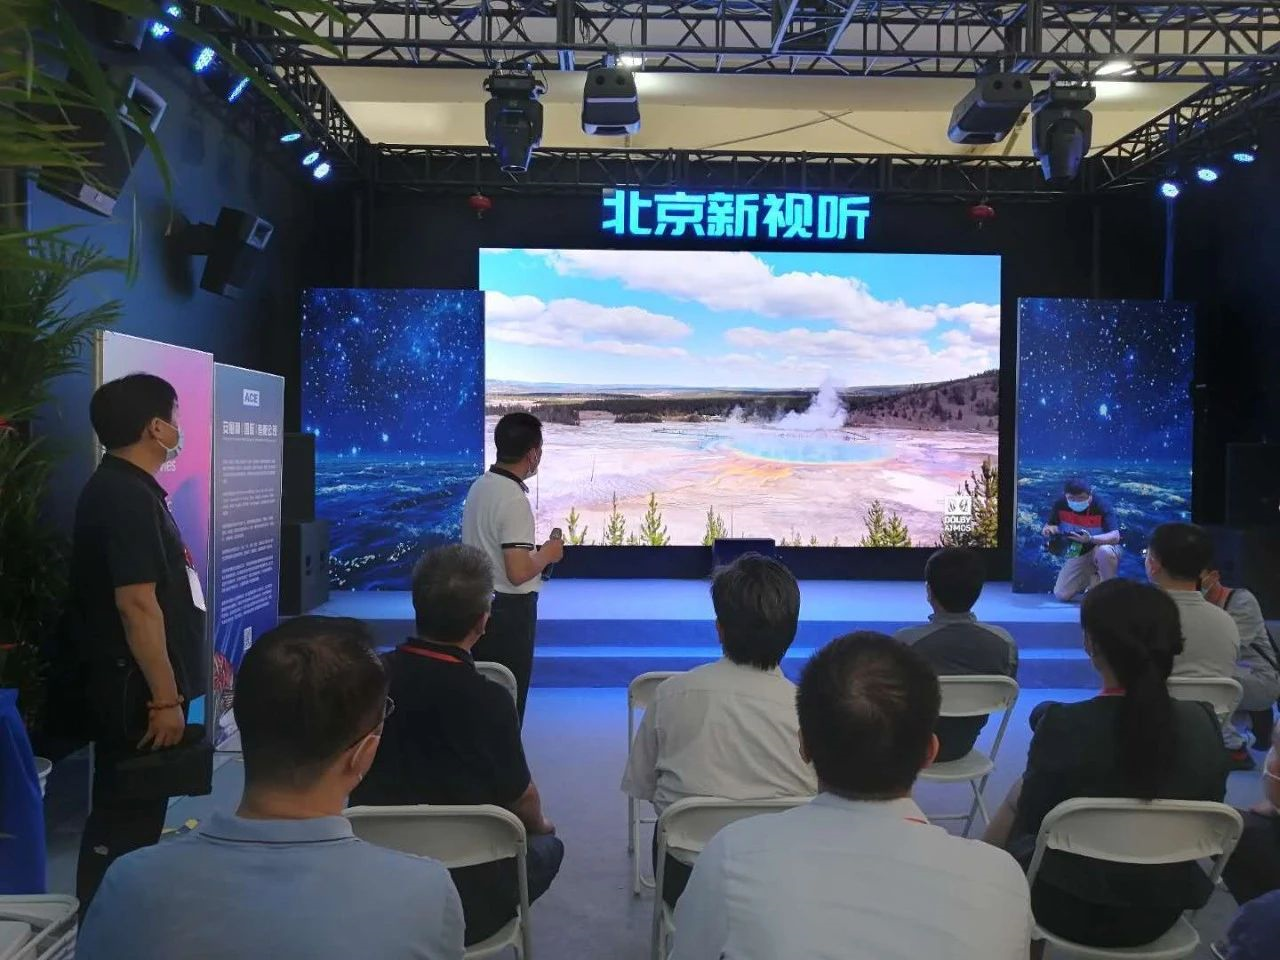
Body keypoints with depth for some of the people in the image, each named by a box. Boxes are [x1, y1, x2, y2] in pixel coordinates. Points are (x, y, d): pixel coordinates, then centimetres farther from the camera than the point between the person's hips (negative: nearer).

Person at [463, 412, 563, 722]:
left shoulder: (480, 486, 5)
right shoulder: (514, 500, -23)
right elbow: (518, 573, -27)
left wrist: (534, 554, 13)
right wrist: (547, 554, -10)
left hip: (479, 602, 9)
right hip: (508, 609, -9)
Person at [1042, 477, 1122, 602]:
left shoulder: (1102, 506, -25)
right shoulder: (1060, 504, -15)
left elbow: (1115, 536, -34)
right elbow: (1045, 530, -5)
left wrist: (1090, 539, -51)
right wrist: (1049, 530, -30)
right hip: (1079, 553, 4)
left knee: (1104, 552, -42)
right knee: (1062, 595, -8)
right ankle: (1093, 579, 22)